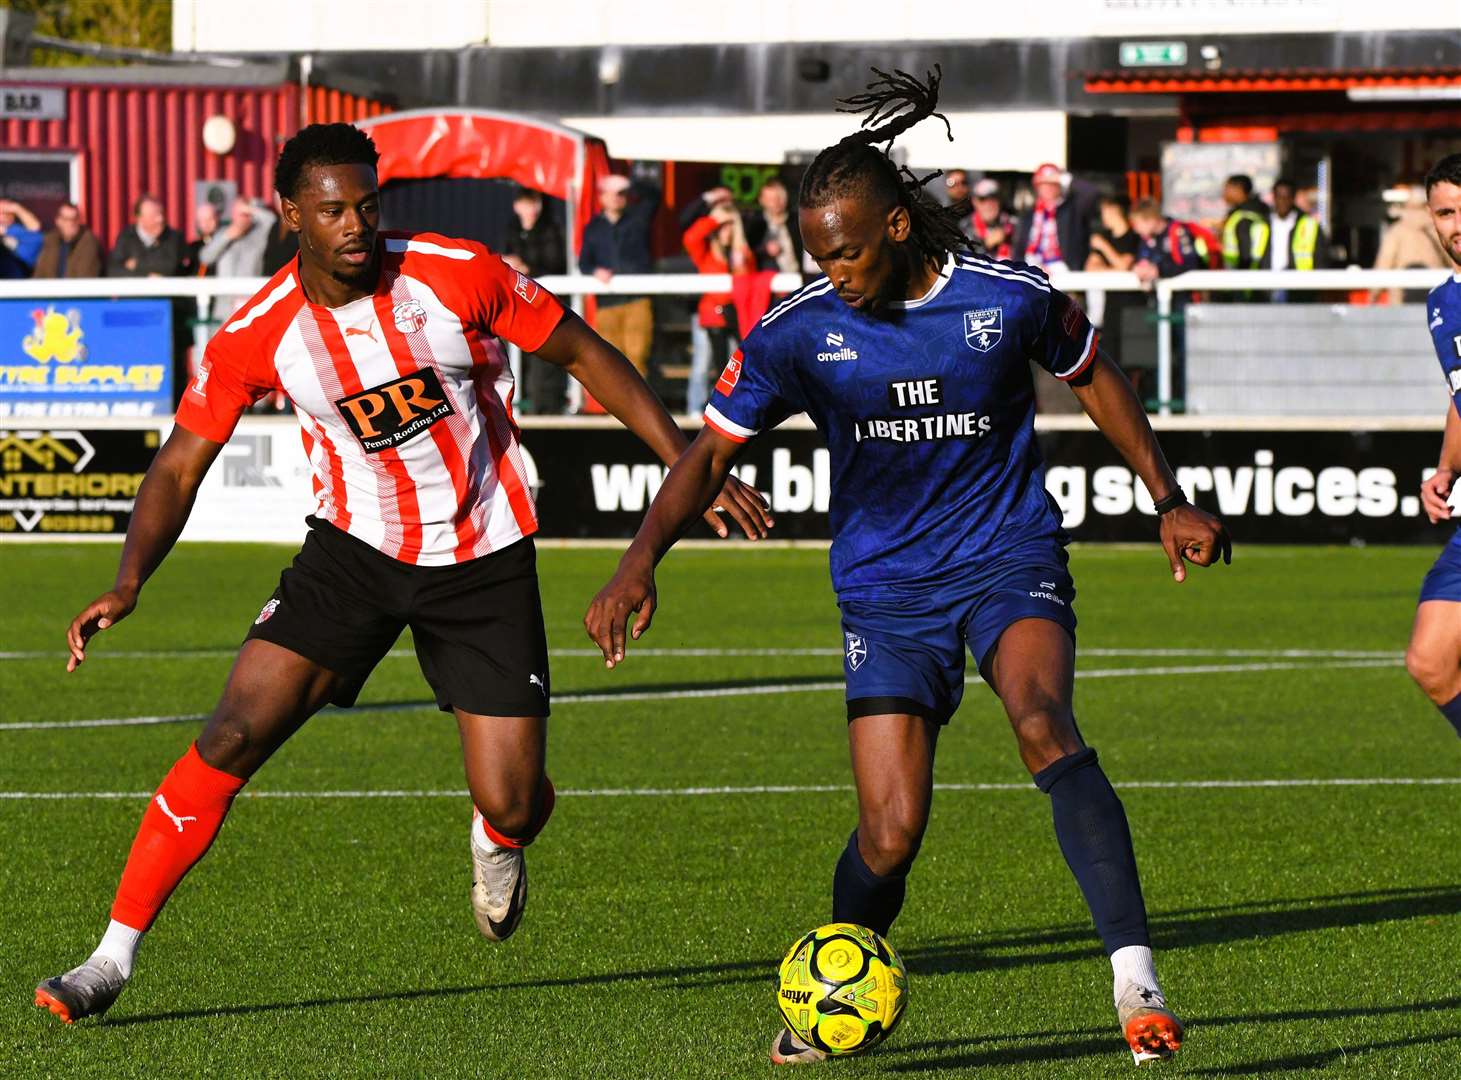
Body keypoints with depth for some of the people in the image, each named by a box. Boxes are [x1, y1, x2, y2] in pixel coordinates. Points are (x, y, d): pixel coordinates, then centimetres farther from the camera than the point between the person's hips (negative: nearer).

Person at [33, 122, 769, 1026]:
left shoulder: (457, 275, -15)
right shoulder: (259, 334, -13)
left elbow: (586, 355, -3)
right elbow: (181, 466, -4)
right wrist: (130, 583, -20)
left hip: (486, 561, 0)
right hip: (356, 548, 1)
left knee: (511, 806, -6)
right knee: (233, 737, -16)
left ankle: (499, 843, 35)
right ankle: (114, 958, -10)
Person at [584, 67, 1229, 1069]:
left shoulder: (1007, 296, -10)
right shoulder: (799, 332, -8)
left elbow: (1092, 375, 10)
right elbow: (711, 451, -1)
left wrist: (1170, 500, 11)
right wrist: (641, 562, -16)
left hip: (1009, 557, -1)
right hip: (886, 589, 1)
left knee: (1042, 721, -32)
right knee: (890, 836, -9)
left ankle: (1135, 975, -36)